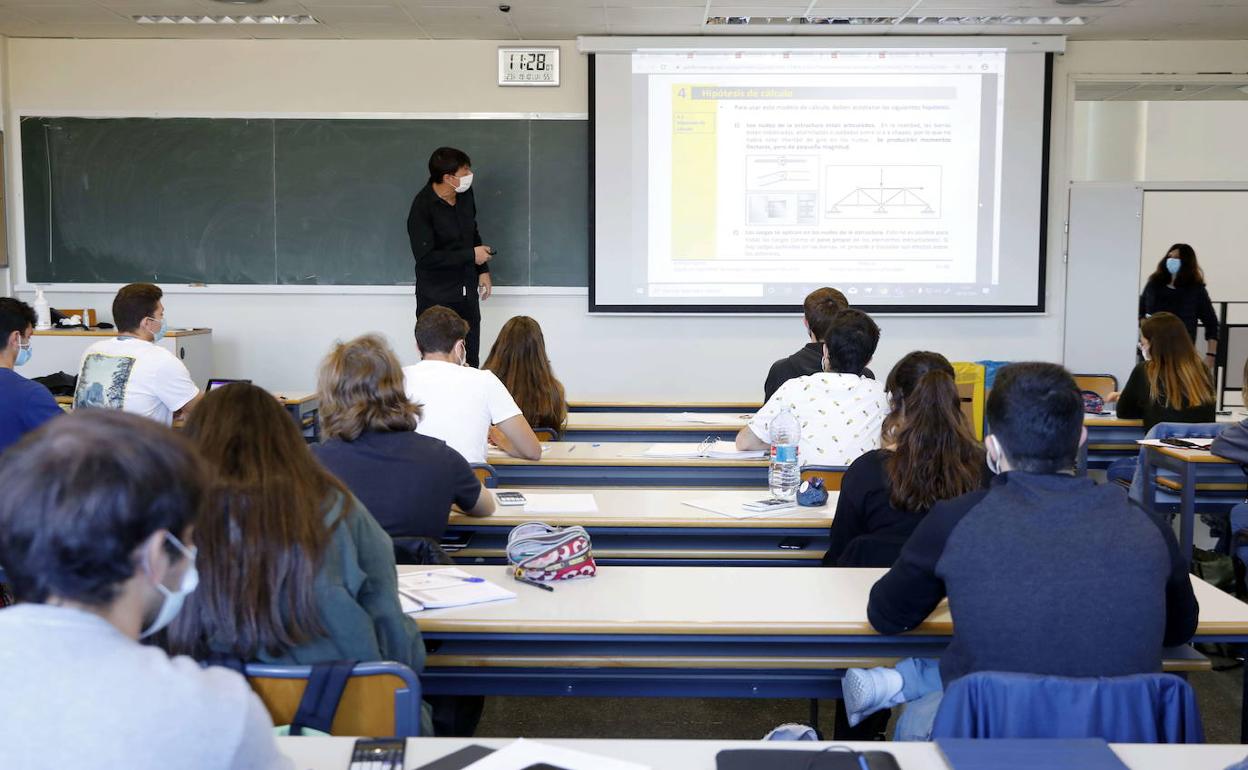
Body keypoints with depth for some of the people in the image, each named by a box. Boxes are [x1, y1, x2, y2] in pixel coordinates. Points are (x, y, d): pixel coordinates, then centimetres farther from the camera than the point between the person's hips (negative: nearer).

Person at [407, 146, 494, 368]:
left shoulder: (466, 194, 2)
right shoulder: (422, 207, -19)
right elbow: (425, 257, -23)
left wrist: (482, 270, 12)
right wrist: (471, 255, -18)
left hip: (467, 291, 6)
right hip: (437, 296, -6)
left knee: (470, 358, 10)